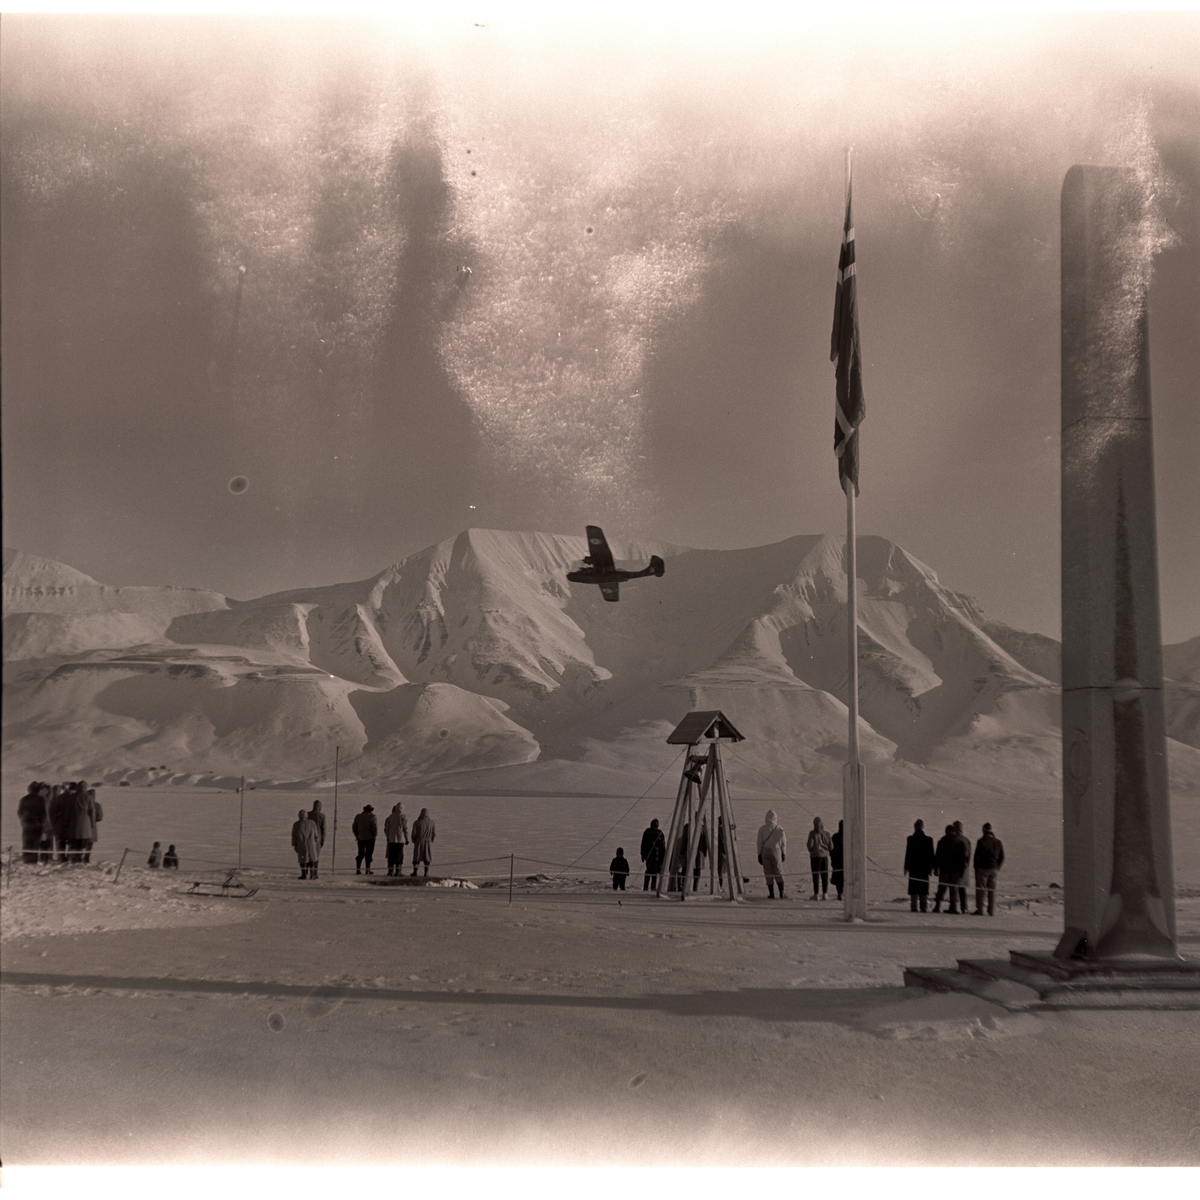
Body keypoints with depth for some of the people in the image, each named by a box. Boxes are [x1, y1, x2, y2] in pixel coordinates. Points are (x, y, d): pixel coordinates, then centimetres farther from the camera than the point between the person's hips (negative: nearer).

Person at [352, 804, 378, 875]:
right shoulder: (372, 817, -6)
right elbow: (375, 827, -12)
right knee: (369, 853, 2)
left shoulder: (358, 817, 8)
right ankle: (368, 869, 2)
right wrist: (375, 835, 0)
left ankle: (358, 869, 2)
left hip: (361, 837, 4)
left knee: (361, 854, 9)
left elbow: (354, 827, 9)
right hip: (370, 837, -4)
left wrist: (357, 835, 15)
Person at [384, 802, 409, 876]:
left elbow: (387, 828, 6)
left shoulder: (390, 816, 4)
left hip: (391, 839, 3)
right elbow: (405, 829, -6)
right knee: (399, 855, 2)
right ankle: (398, 871, 0)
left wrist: (388, 837, 17)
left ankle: (391, 871, 5)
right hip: (400, 839, -3)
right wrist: (407, 839, 2)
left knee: (391, 856, 6)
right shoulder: (404, 817, -6)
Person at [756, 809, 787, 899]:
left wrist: (759, 854, 7)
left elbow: (759, 842, 0)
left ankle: (771, 893, 4)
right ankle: (781, 894, 5)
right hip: (776, 851, 0)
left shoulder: (762, 829, -2)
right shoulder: (779, 829, -2)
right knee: (779, 873, 8)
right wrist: (783, 854, 11)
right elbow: (783, 842, 2)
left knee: (768, 874, 5)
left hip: (765, 851, 0)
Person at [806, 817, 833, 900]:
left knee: (816, 875, 2)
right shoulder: (826, 833, 1)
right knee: (825, 875, 8)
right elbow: (831, 846, 3)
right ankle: (825, 894, 8)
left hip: (815, 855, -3)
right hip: (825, 855, 3)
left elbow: (810, 844, -13)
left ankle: (816, 894, 2)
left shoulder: (812, 833, -10)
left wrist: (810, 849, 8)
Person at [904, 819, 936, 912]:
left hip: (914, 867, -2)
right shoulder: (928, 839, -1)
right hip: (925, 867, 2)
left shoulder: (911, 839, -7)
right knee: (924, 889, 8)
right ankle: (923, 907, 5)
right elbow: (931, 855, 2)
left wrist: (906, 867, 0)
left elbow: (908, 854, -6)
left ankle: (914, 907, -2)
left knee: (914, 889, 2)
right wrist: (932, 866, 11)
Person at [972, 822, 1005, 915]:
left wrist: (975, 867, 2)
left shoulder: (981, 841, -8)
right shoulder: (998, 842, 8)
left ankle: (980, 910, -3)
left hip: (982, 868, -5)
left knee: (980, 890, 0)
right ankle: (992, 911, 8)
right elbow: (1002, 857, 10)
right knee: (992, 890, 9)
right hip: (994, 869, 5)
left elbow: (977, 855, -9)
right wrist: (998, 868, 14)